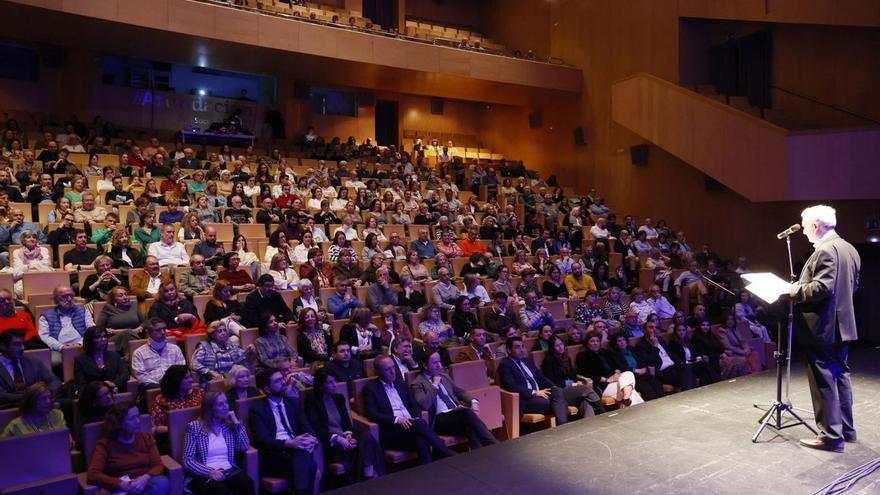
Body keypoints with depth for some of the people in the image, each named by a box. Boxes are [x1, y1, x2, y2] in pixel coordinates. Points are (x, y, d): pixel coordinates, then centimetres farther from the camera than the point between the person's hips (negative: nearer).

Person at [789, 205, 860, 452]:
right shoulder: (849, 249, 11)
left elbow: (821, 288, -26)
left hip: (822, 327, -10)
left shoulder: (825, 251, -19)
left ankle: (831, 436, 4)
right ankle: (846, 429, 27)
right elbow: (852, 285, 19)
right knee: (840, 376, 17)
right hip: (842, 325, 10)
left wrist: (795, 291, -11)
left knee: (824, 381, -3)